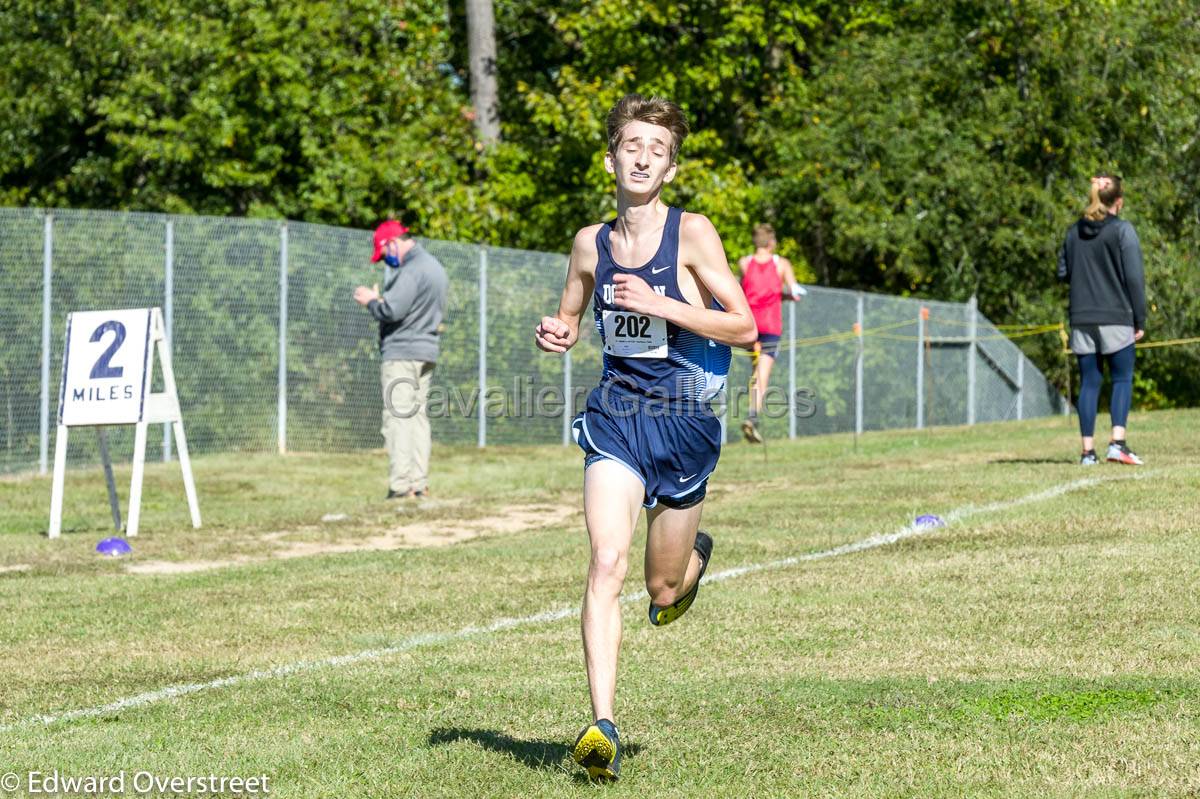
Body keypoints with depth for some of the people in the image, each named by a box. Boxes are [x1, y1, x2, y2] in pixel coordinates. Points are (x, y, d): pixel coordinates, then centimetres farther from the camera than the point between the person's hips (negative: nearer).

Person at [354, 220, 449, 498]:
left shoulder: (411, 270, -16)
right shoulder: (435, 267, 17)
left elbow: (391, 311, -23)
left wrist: (371, 301, -3)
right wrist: (379, 300, 14)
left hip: (401, 353, -10)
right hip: (428, 352, 10)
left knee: (398, 419, -10)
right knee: (419, 416, 11)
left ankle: (401, 486, -14)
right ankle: (419, 484, 10)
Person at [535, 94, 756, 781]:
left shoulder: (692, 233, -7)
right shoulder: (591, 243, 5)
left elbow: (744, 327, -10)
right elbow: (569, 323, 21)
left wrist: (658, 305, -20)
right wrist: (556, 335, -4)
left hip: (685, 421, -2)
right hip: (616, 415, 2)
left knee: (664, 592, 10)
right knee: (607, 563, -19)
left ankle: (694, 555, 48)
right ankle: (603, 726, -22)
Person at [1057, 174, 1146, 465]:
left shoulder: (1074, 231, 7)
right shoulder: (1122, 230, -7)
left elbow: (1063, 273, 11)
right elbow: (1135, 277, -9)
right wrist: (1140, 320, -4)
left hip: (1081, 321, 4)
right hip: (1116, 318, -4)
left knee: (1089, 383, 7)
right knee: (1122, 379, 4)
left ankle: (1088, 450, 4)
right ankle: (1117, 442, -11)